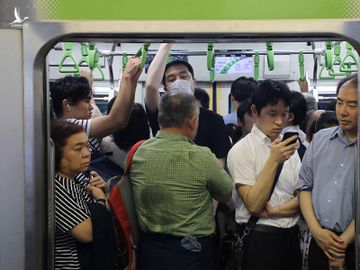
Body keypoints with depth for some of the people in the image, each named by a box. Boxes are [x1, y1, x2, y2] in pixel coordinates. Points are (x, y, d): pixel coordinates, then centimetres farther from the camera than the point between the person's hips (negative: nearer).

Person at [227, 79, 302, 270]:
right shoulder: (240, 151, -10)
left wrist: (274, 211, -14)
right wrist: (274, 161, -23)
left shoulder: (288, 147, 7)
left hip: (291, 235, 5)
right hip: (259, 239, -5)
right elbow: (253, 205, -17)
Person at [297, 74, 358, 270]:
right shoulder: (320, 138, 6)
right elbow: (305, 185, 6)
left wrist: (342, 243, -12)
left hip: (353, 247, -4)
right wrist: (315, 230, -4)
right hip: (319, 241, 4)